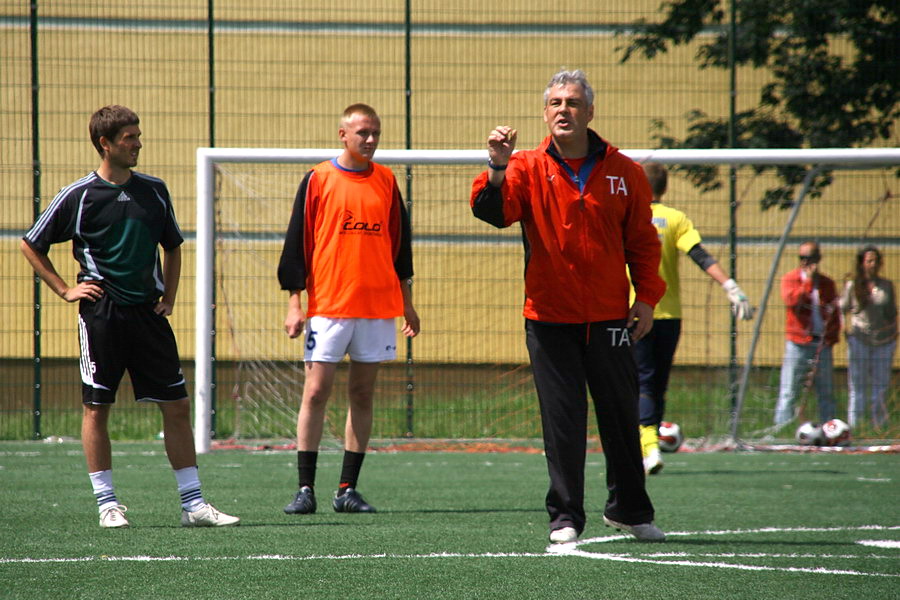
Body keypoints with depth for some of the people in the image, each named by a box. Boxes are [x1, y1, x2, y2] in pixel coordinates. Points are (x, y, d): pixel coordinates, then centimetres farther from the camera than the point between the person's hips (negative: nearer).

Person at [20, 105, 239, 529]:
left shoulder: (153, 191, 9)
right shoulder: (79, 196, -3)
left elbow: (172, 247, 23)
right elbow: (30, 245, 5)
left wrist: (169, 295, 11)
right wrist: (65, 290, 0)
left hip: (148, 313, 4)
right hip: (101, 314, -4)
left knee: (176, 405, 1)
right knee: (96, 407, 0)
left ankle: (193, 504, 4)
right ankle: (107, 504, 7)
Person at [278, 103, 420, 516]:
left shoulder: (386, 181, 11)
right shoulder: (318, 180, 0)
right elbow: (297, 242, 0)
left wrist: (406, 302, 17)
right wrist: (295, 302, -5)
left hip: (378, 305, 4)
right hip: (328, 306, -4)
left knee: (363, 394, 5)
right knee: (316, 392, -7)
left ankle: (348, 489, 8)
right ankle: (305, 489, -5)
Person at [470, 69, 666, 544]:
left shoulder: (623, 172, 5)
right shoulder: (528, 168, 2)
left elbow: (642, 241, 10)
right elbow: (492, 212, -14)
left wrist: (646, 298, 2)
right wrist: (497, 170, -31)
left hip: (609, 317, 1)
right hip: (549, 317, -1)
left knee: (620, 415, 8)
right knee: (562, 419, -2)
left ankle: (629, 509, 23)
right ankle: (565, 517, 5)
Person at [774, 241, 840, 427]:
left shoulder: (827, 283, 14)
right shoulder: (790, 279, 4)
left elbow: (835, 312, 18)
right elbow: (791, 300, -15)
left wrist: (833, 336, 6)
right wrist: (809, 281, -15)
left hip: (823, 344, 4)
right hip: (797, 343, -4)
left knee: (826, 392, 6)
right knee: (789, 392, -7)